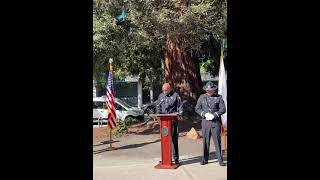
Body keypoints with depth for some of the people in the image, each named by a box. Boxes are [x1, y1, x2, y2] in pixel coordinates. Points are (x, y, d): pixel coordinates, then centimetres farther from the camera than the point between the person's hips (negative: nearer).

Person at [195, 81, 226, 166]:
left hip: (216, 122, -2)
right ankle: (205, 159, 13)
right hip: (205, 122, 2)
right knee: (205, 141, 5)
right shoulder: (201, 97, 9)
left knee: (217, 141, -1)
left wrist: (214, 115, -14)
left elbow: (223, 109, -1)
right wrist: (205, 114, -11)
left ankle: (220, 160, 6)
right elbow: (197, 109, 5)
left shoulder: (219, 97, 4)